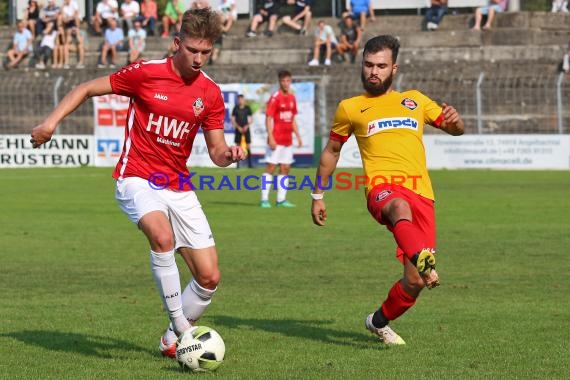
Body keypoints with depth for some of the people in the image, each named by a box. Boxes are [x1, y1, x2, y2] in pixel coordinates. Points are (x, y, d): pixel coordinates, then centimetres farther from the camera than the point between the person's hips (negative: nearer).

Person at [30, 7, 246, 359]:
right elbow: (88, 89, 1)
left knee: (209, 277, -2)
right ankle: (180, 325, -23)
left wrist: (229, 154, -18)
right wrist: (52, 121, -11)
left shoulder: (210, 93, 2)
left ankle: (173, 340, 21)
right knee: (163, 236, -36)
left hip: (179, 188, 5)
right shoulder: (146, 74, -9)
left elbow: (216, 151, 6)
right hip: (137, 180, -5)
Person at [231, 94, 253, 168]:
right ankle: (238, 163, 5)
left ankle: (249, 163, -2)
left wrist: (247, 126, -8)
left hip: (246, 129, 0)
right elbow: (232, 120, 3)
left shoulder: (247, 108, 3)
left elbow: (251, 119, 7)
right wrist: (238, 127, -9)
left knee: (248, 146, -4)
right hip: (238, 129, 0)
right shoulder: (235, 108, 2)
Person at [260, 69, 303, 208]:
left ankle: (281, 199, 12)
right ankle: (264, 199, -5)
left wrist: (298, 136, 15)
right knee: (270, 167, -6)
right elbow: (268, 119, -13)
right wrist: (271, 138, -20)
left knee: (285, 169, 7)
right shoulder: (275, 98, -9)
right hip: (276, 140, -7)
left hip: (287, 140, 7)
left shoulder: (292, 98, 12)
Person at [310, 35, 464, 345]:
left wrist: (454, 119, 5)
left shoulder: (415, 100, 24)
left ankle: (379, 321, 26)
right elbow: (331, 151, 29)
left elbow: (455, 130, 29)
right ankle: (423, 260, -73)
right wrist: (318, 196, 26)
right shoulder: (350, 108, 18)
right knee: (400, 208, -43)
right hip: (383, 188, -3)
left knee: (415, 281, -3)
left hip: (421, 194, 3)